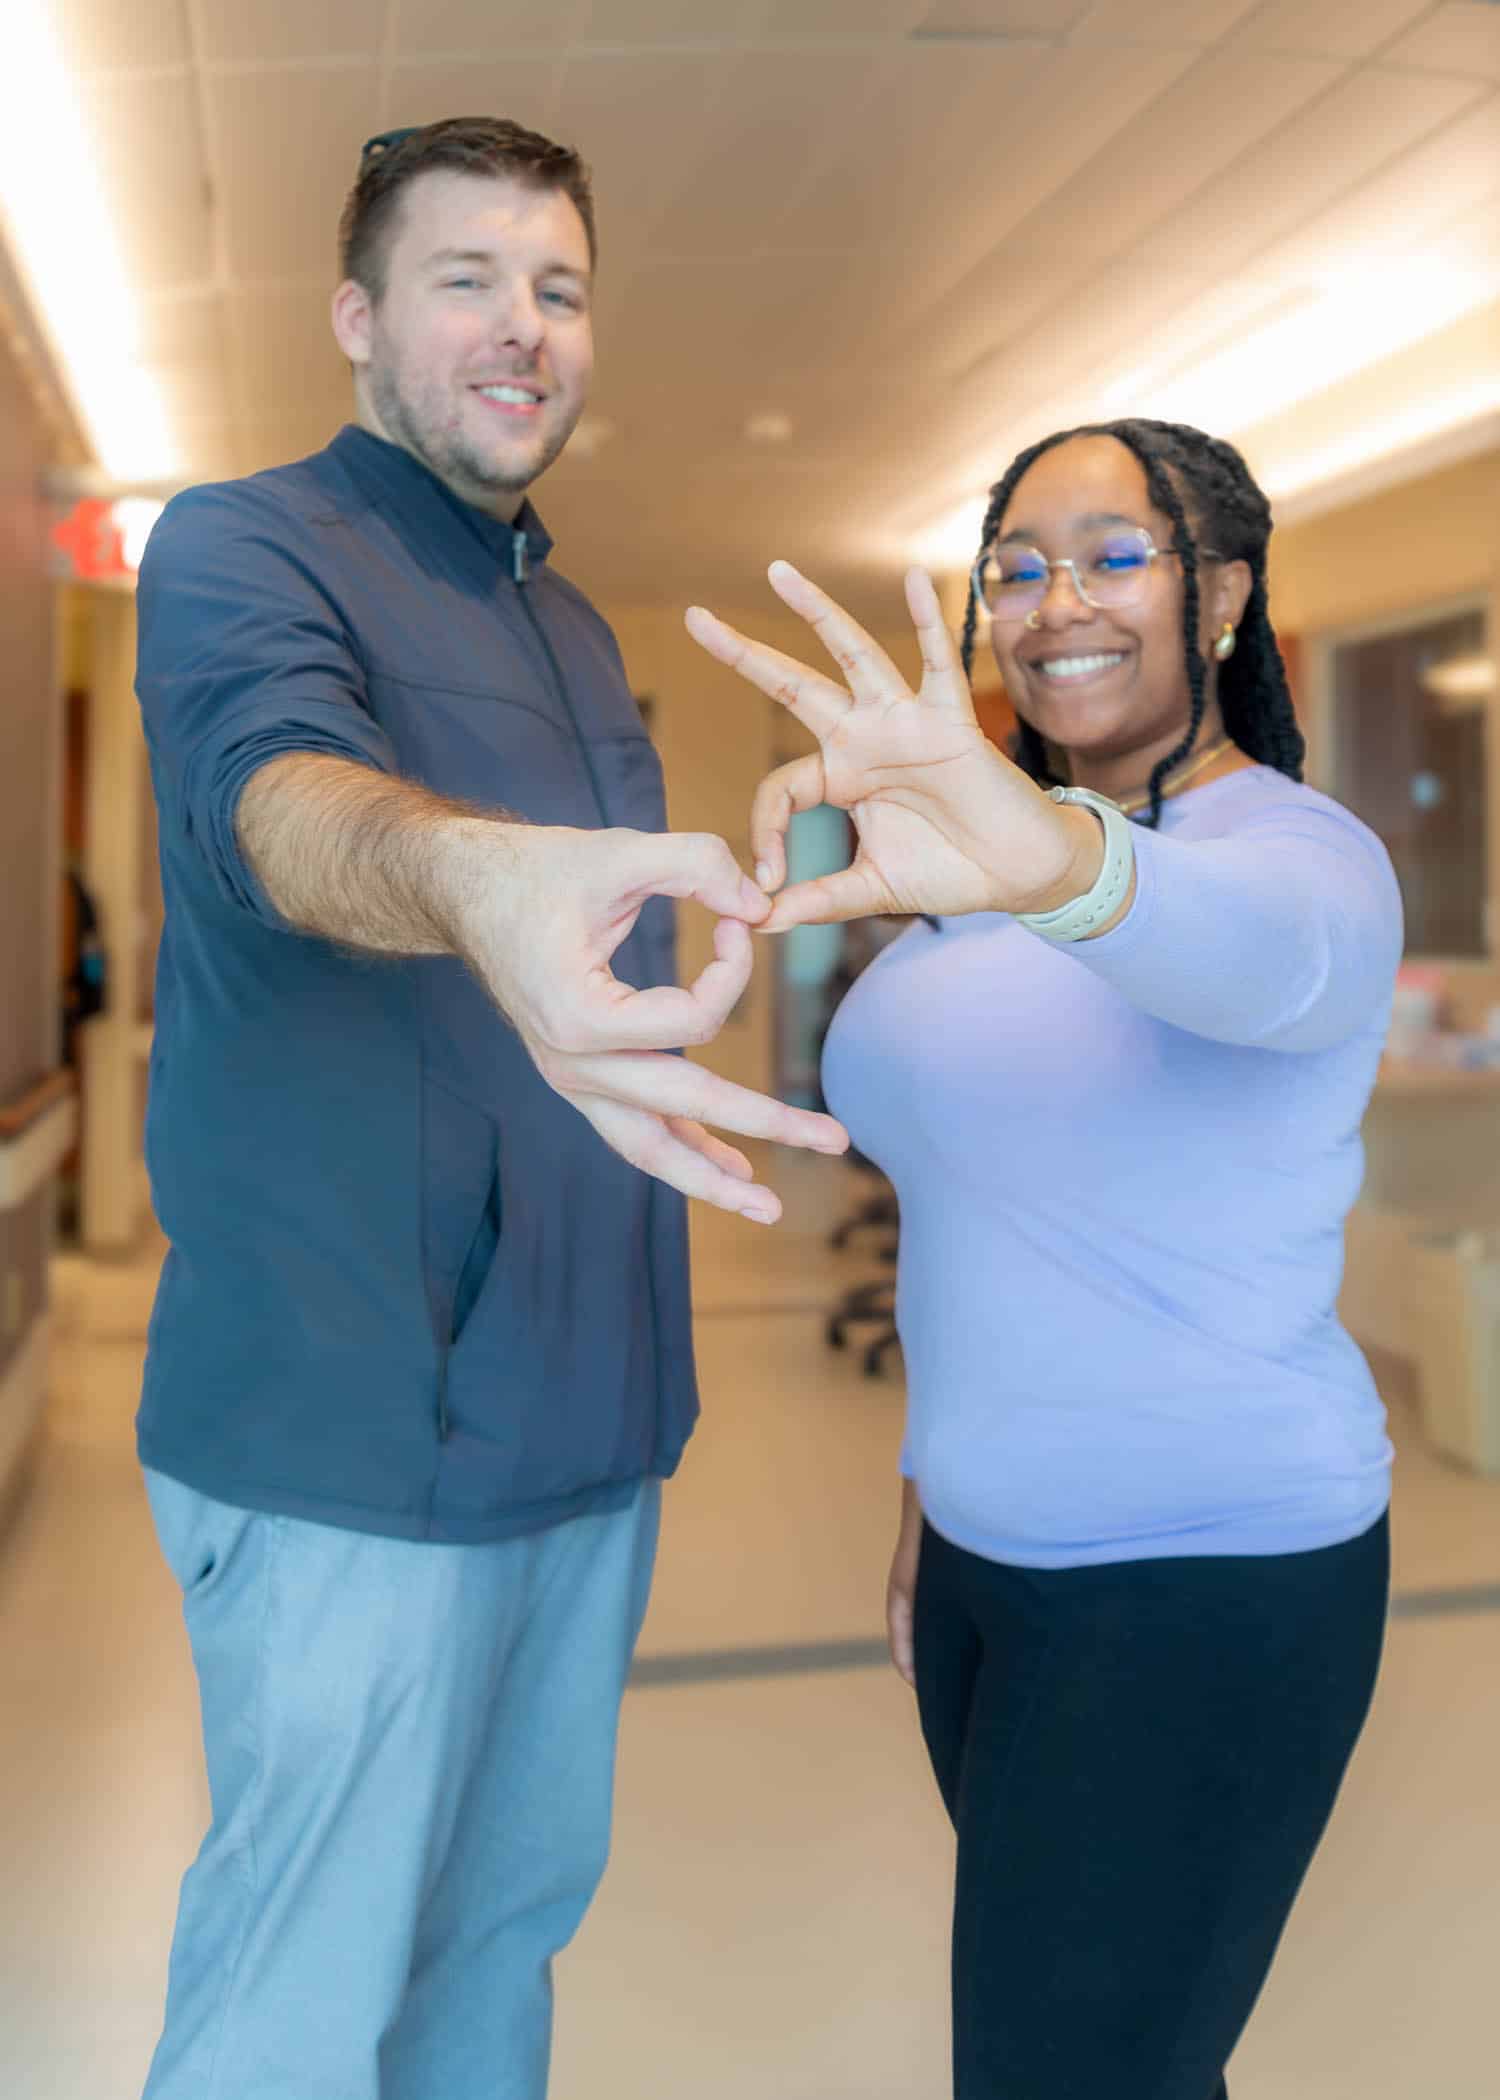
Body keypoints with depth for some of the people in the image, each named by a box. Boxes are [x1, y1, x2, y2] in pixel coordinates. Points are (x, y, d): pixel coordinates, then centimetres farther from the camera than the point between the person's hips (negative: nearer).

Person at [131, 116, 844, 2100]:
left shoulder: (581, 628, 15)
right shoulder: (243, 550, -9)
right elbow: (277, 786, -34)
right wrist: (475, 875, -54)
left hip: (589, 1421, 7)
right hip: (356, 1440, -7)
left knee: (518, 1914, 21)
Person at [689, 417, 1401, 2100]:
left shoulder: (1301, 851, -13)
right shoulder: (993, 879, 9)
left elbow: (1256, 952, -39)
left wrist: (1049, 853, -59)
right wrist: (927, 1491, 15)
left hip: (1209, 1585, -7)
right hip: (995, 1555, 7)